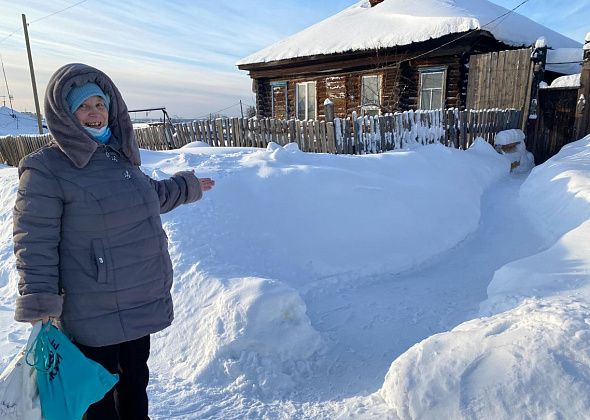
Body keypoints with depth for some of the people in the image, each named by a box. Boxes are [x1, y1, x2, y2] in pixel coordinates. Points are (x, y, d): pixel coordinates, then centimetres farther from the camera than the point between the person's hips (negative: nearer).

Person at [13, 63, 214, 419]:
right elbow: (35, 242, -14)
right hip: (93, 313, -6)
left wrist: (186, 186, 36)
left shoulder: (120, 155, 8)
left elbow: (149, 196, 25)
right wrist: (40, 306, -17)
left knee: (136, 376, 23)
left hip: (142, 301, 7)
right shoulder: (45, 169, -14)